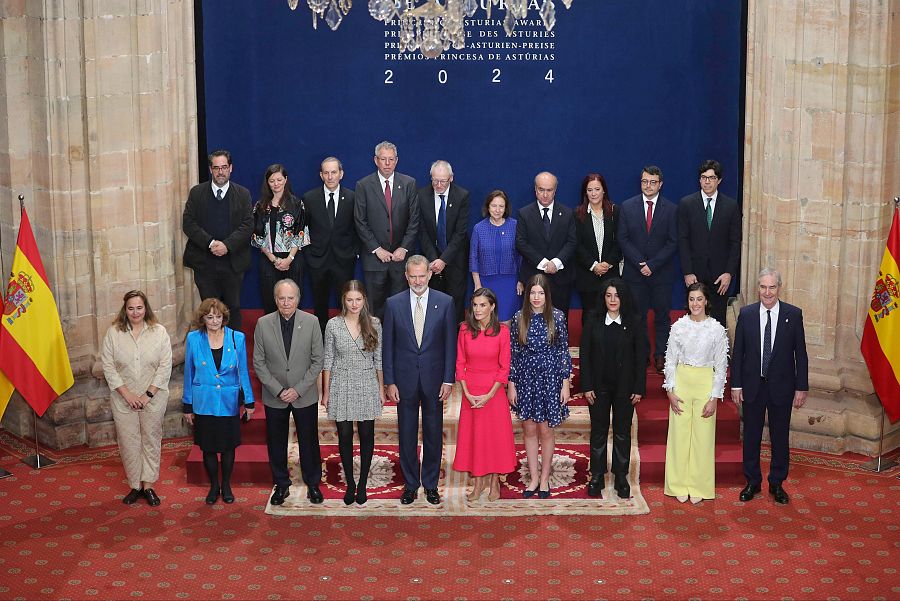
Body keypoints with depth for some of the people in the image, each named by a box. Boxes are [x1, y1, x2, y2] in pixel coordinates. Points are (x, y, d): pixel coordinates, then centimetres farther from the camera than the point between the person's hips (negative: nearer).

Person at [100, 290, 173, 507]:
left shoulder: (159, 332, -4)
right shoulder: (113, 332, -2)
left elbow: (165, 366, -6)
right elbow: (108, 366, -4)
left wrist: (148, 394, -12)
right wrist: (126, 394, -11)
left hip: (153, 398, -1)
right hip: (123, 399, 1)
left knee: (151, 440, 6)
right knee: (128, 442, 5)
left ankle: (148, 486, 16)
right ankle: (135, 486, 17)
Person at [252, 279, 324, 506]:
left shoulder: (311, 322, -8)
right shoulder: (263, 324, -6)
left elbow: (317, 361, -5)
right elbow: (259, 362, -3)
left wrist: (298, 390, -12)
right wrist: (278, 390, -11)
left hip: (305, 395, -1)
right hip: (274, 396, 1)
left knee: (309, 442, 9)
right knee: (276, 443, 11)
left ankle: (313, 484, 26)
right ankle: (281, 485, 28)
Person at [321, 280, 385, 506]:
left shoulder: (374, 324, -2)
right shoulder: (333, 325, -4)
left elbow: (379, 359, 4)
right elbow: (328, 360, 1)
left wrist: (381, 388, 4)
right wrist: (326, 392, 2)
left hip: (367, 385, 1)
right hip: (341, 386, 0)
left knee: (366, 435, 6)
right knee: (345, 436, 4)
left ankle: (363, 484, 20)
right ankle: (350, 484, 19)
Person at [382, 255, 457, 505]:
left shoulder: (445, 302, -4)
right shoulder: (393, 304, -3)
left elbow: (450, 343, -1)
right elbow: (387, 346, 1)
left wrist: (448, 380, -5)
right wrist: (389, 381, -3)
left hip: (434, 379, 0)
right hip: (405, 380, 0)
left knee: (433, 434, 10)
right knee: (407, 435, 8)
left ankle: (431, 484, 24)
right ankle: (410, 484, 22)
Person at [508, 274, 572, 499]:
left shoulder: (557, 317, -5)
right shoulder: (519, 318, -2)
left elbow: (564, 352, -2)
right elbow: (512, 353, 2)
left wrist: (565, 384, -4)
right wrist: (511, 384, 0)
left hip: (550, 379, -2)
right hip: (525, 379, 2)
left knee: (545, 430, 5)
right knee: (529, 429, 9)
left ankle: (544, 478, 20)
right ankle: (534, 478, 21)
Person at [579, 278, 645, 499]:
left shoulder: (633, 322, -3)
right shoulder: (593, 319, -3)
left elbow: (640, 356, -1)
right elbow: (585, 354, -2)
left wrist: (639, 388, -5)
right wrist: (587, 386, -7)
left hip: (624, 386, 0)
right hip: (599, 385, 0)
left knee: (623, 432, 8)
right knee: (598, 431, 8)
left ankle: (621, 477, 19)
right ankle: (597, 477, 19)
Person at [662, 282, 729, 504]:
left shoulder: (717, 329, -4)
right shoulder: (678, 326, 0)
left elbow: (721, 367, -2)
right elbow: (670, 361, 3)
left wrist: (714, 398, -6)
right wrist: (670, 391, -3)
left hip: (705, 385, -1)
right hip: (681, 383, 1)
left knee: (702, 436, 3)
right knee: (679, 434, 4)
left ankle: (698, 487, 15)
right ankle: (680, 485, 16)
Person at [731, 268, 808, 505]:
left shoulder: (793, 314, -4)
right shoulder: (746, 314, -2)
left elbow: (800, 354, -2)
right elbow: (737, 352, 1)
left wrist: (801, 387, -4)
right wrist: (736, 385, -2)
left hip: (781, 386, -1)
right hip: (752, 385, 1)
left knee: (780, 436, 9)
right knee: (751, 436, 10)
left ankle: (777, 483, 23)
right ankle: (752, 481, 25)